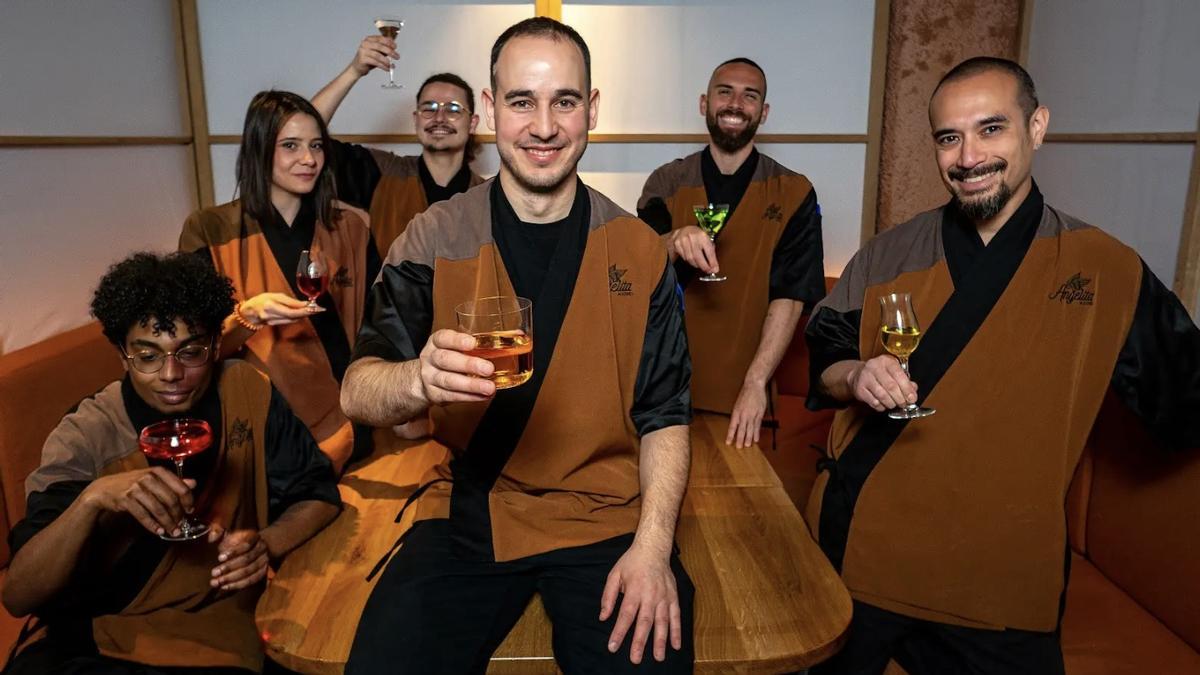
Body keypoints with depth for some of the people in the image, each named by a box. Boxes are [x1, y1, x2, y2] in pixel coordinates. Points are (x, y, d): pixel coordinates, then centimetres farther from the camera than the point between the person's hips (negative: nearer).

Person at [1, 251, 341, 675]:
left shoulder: (244, 390, -6)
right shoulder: (85, 438, -9)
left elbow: (318, 493, 2)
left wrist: (267, 543, -17)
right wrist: (93, 498, -31)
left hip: (210, 637, 1)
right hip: (87, 637, 0)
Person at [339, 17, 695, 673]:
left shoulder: (640, 250, 0)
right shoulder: (434, 238, -1)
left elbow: (664, 415, 2)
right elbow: (357, 392, -8)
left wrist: (653, 545, -12)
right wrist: (420, 378, -31)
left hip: (604, 519, 0)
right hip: (466, 514, 1)